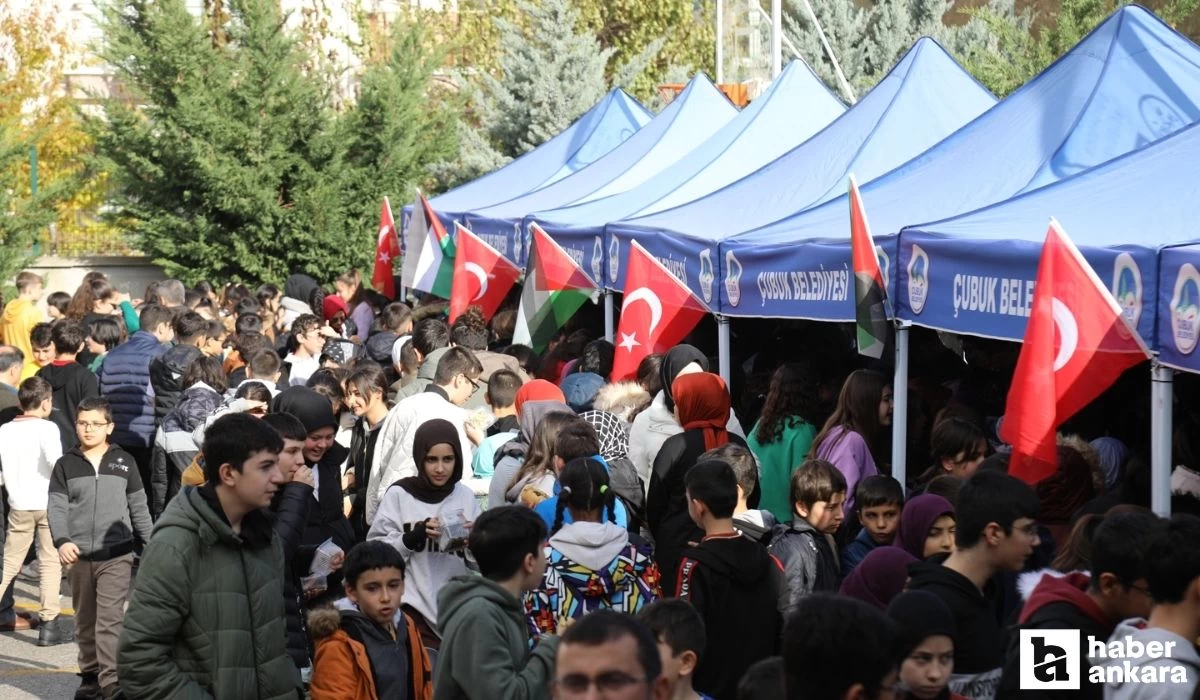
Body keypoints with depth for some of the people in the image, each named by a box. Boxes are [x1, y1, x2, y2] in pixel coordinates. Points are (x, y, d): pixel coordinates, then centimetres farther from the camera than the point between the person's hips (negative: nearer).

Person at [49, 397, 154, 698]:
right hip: (79, 555, 2)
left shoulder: (124, 462, 4)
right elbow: (56, 507, -3)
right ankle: (90, 674, 26)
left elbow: (138, 506, 10)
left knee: (110, 619, -11)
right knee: (85, 620, 13)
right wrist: (62, 541, -20)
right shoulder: (66, 465, 4)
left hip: (117, 554, -2)